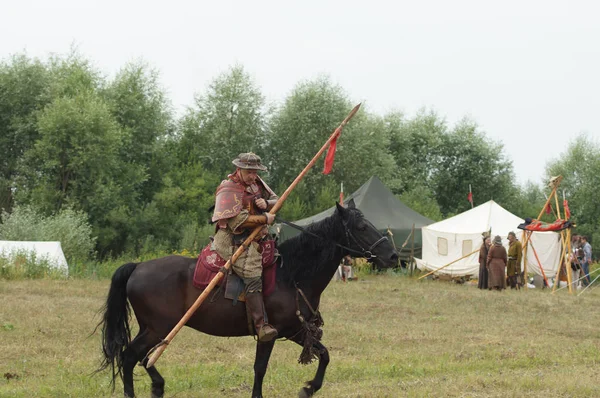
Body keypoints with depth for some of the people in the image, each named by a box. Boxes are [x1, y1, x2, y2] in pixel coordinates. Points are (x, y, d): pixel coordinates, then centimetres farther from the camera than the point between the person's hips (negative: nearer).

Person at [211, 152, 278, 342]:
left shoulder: (256, 183, 13)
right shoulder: (228, 190, -12)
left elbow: (275, 200, 21)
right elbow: (236, 221, -21)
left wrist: (266, 203, -3)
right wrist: (264, 218, -16)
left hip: (257, 236, 10)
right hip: (233, 240, -10)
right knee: (253, 276, -24)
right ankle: (261, 326, -31)